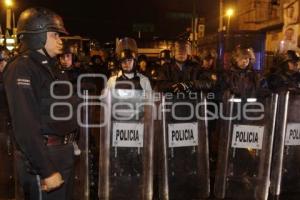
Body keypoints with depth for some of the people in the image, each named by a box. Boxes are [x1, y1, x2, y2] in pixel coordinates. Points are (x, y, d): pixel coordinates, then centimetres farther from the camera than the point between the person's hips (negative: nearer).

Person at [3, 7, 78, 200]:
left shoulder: (48, 67, 15)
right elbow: (25, 126, -23)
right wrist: (47, 170, -24)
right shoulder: (21, 69, -15)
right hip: (43, 159, -9)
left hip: (61, 155, 9)